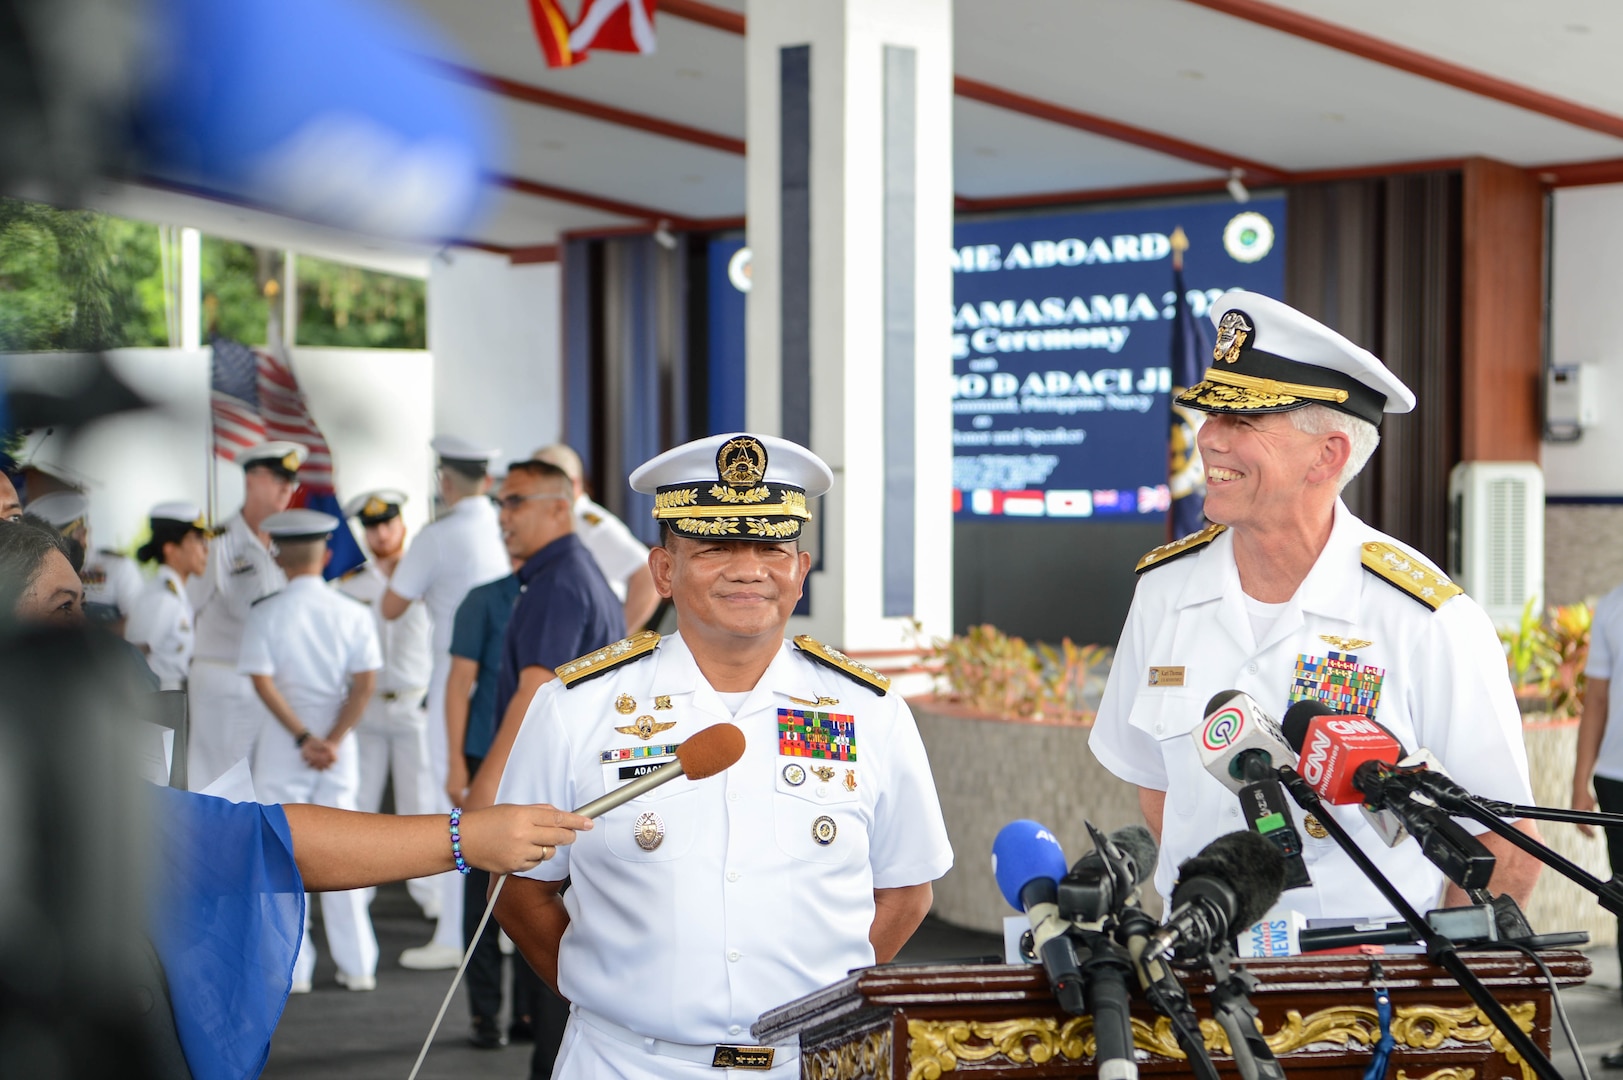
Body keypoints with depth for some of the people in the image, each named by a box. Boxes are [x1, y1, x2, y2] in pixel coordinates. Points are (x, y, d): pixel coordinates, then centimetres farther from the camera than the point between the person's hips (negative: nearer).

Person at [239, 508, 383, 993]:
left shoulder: (267, 613, -6)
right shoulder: (353, 613, 0)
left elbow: (263, 682, -13)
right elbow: (366, 683, -6)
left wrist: (303, 737, -13)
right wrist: (333, 740, -9)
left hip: (283, 742, -3)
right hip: (338, 741, 3)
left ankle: (291, 967, 3)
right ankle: (357, 966, 10)